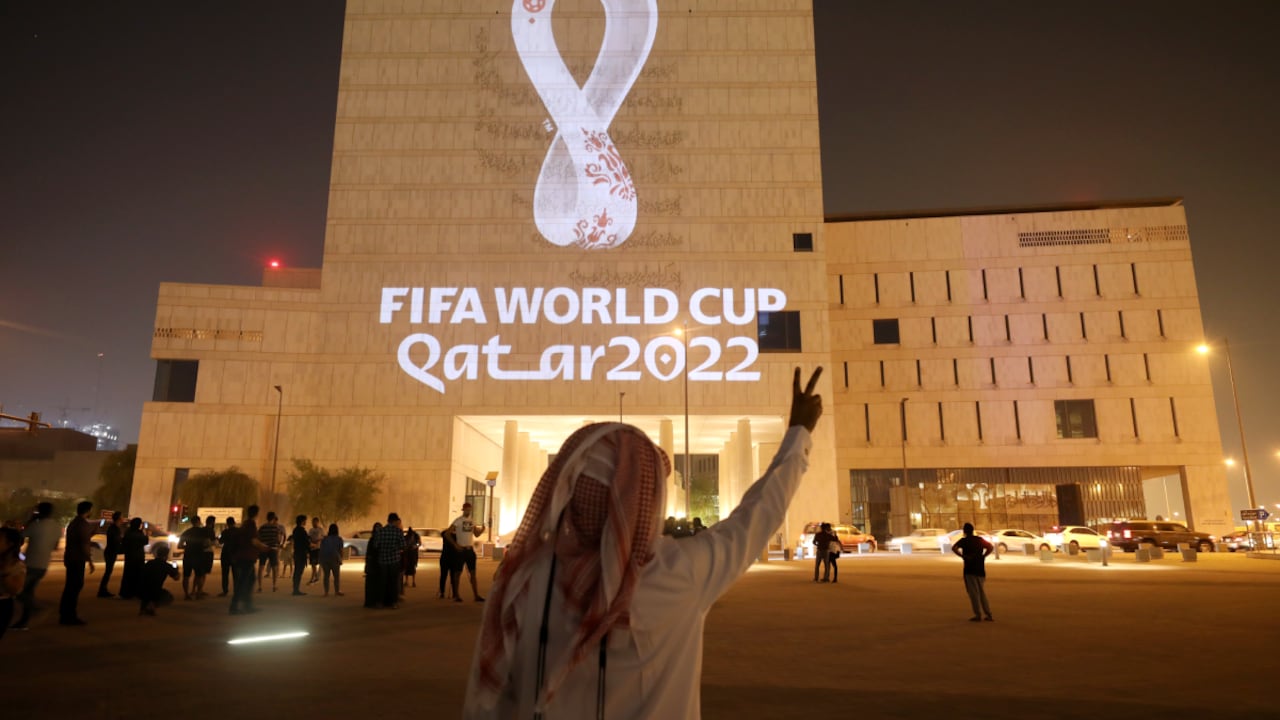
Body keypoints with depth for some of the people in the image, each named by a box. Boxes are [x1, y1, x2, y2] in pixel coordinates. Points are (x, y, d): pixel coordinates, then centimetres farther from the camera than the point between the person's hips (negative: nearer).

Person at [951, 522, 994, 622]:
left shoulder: (964, 541, -5)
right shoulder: (980, 540, 10)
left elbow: (954, 548, -20)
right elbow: (990, 547, 20)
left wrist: (963, 556, -13)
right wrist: (983, 556, 11)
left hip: (970, 570, -5)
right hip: (980, 569, 5)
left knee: (973, 592, -1)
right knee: (982, 592, 15)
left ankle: (978, 615, -3)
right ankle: (988, 614, 15)